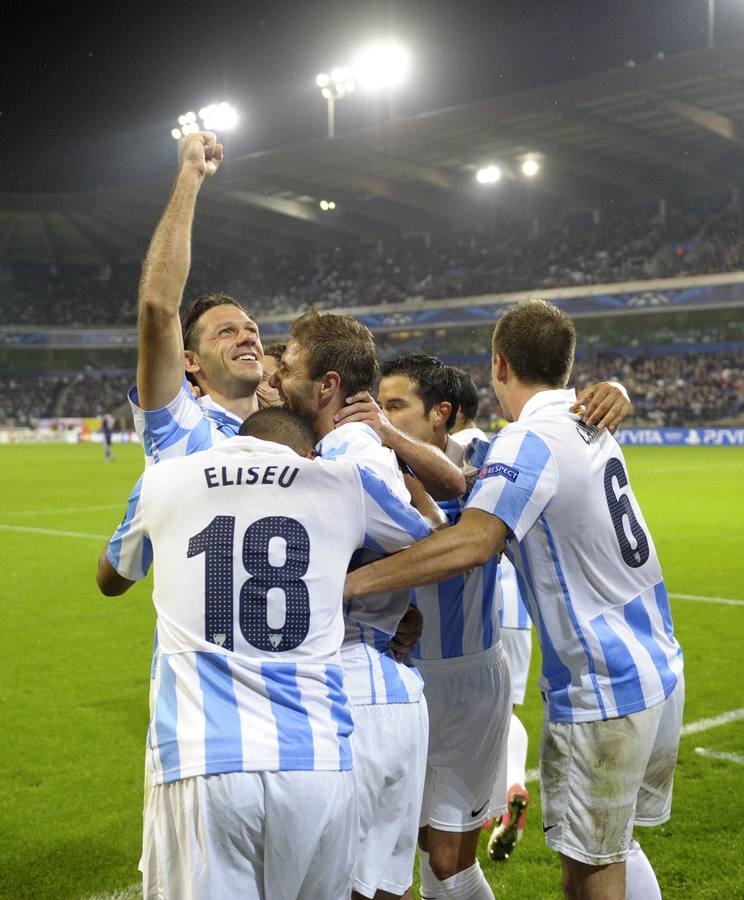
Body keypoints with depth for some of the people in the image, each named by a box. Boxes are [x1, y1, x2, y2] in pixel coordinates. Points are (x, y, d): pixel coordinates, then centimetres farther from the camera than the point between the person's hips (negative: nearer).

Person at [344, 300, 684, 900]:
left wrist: (349, 582, -30)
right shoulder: (590, 428, 8)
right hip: (662, 676, 8)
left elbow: (471, 543, -31)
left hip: (602, 697, -8)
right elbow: (477, 490, 7)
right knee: (617, 849, 23)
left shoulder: (531, 440, -18)